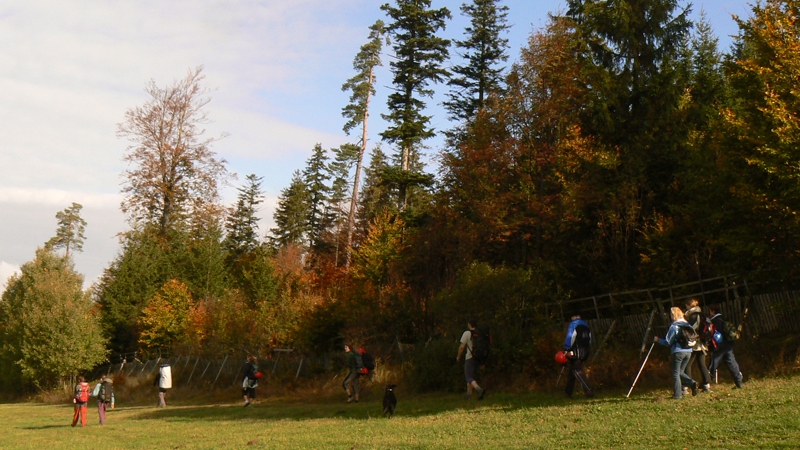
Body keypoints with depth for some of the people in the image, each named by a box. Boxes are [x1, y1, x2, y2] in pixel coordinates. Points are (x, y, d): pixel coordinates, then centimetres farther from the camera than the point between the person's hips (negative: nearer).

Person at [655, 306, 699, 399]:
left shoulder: (674, 326, -8)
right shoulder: (687, 325, 9)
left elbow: (668, 342, -6)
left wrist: (658, 340, 8)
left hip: (678, 352, -6)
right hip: (688, 352, 6)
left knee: (676, 373, 3)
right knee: (680, 372, 18)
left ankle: (677, 394, 1)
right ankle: (692, 383, -4)